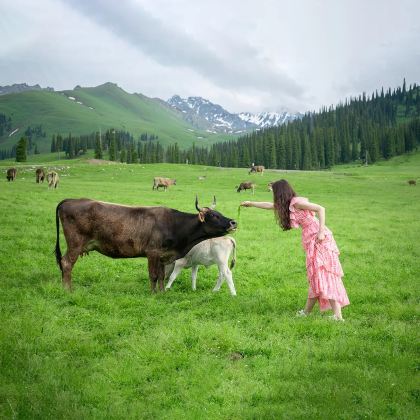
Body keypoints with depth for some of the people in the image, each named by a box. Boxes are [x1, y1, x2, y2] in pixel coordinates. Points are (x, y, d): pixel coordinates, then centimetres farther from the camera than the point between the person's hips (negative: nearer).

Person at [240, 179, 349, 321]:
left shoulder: (297, 202, -11)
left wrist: (321, 232, -24)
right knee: (315, 275, 10)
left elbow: (321, 209, -18)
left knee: (323, 275, -11)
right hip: (312, 241, 9)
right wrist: (251, 203, 43)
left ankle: (338, 316, -13)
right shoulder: (287, 205, 16)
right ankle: (307, 311, 15)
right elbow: (270, 206, 32)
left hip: (319, 239, -9)